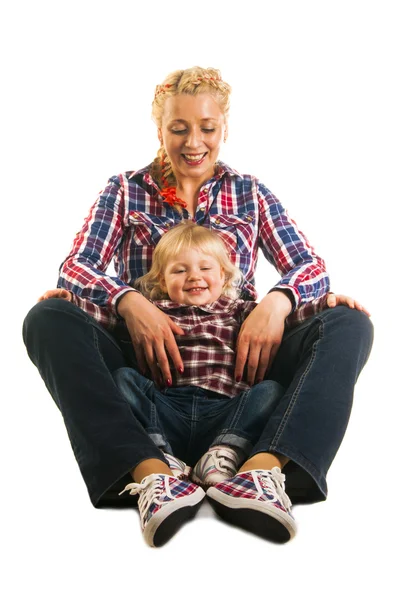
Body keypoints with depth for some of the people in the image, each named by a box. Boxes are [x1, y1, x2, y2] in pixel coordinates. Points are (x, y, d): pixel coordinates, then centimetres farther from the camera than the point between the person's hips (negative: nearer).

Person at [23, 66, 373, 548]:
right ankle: (150, 473, -46)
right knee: (48, 319, -28)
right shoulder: (125, 191, 13)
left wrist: (276, 301, -19)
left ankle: (264, 469, -47)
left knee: (349, 324, -23)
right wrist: (128, 301, -23)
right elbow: (75, 268, -1)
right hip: (144, 358, -1)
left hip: (236, 359, 1)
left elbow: (312, 267, 6)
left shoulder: (250, 194, 16)